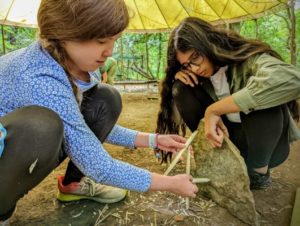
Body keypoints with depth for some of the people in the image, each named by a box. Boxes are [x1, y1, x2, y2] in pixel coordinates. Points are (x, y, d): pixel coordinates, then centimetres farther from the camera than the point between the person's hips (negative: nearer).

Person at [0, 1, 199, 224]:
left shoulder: (73, 61, -11)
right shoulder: (41, 80, -36)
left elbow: (95, 126, 3)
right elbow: (100, 168, -30)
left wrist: (152, 140, -4)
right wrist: (171, 183, -18)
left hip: (32, 154, 7)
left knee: (106, 100, -9)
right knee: (41, 127, -40)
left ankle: (74, 182, 9)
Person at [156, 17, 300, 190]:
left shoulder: (247, 59, -24)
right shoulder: (198, 74, -7)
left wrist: (213, 110, -42)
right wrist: (179, 75, -17)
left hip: (268, 144, -3)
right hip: (226, 133, 4)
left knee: (262, 101, -36)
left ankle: (259, 171, -9)